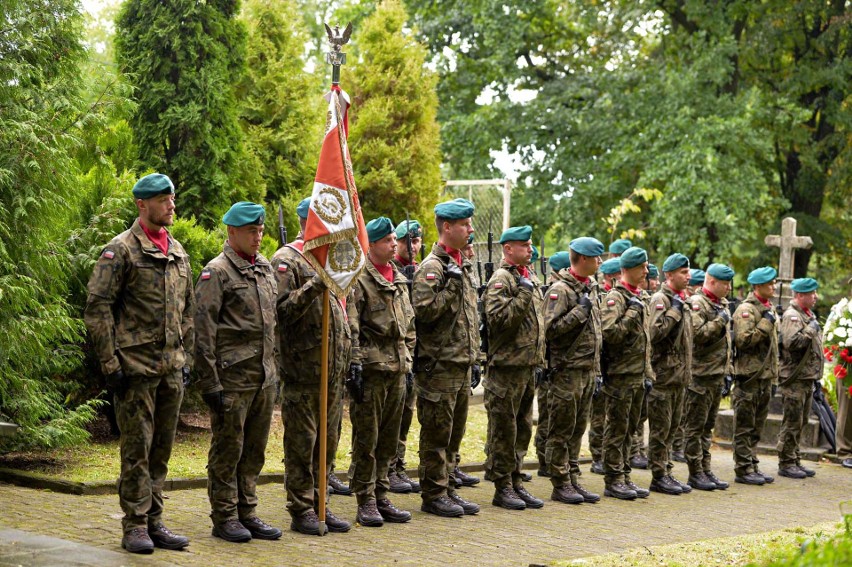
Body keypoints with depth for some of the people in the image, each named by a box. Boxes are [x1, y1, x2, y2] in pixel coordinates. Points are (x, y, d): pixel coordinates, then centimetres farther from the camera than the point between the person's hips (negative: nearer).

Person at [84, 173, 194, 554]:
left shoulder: (178, 253, 14)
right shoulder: (121, 250, -7)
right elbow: (97, 309, -10)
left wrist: (186, 358, 15)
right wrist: (110, 363, -13)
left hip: (171, 369, 7)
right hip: (136, 367, -7)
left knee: (162, 449, 10)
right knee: (137, 448, -3)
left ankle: (154, 522, 18)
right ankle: (135, 526, 4)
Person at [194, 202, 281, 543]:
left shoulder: (266, 268, 15)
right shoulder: (217, 272, -8)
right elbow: (203, 332, -12)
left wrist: (275, 370, 18)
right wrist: (210, 382, -15)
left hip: (264, 379, 7)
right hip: (232, 378, -7)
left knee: (254, 450, 11)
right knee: (228, 449, 0)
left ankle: (247, 512, 20)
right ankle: (224, 518, 8)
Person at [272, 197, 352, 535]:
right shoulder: (286, 260, -6)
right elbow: (282, 311, -16)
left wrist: (349, 357, 17)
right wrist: (313, 287, -28)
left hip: (334, 371, 7)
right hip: (301, 370, -7)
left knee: (328, 441, 11)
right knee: (301, 443, -2)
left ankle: (319, 503, 19)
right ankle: (301, 510, 5)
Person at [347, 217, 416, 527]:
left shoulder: (399, 279, 16)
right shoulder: (359, 278, -8)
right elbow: (350, 326, -13)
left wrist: (407, 358, 17)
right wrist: (354, 364, -19)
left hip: (397, 370, 7)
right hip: (371, 369, -7)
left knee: (388, 440, 11)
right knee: (366, 440, -2)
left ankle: (381, 498, 18)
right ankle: (366, 503, 3)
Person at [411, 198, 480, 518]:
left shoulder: (461, 266, 17)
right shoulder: (432, 267, -11)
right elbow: (423, 309, -23)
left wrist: (472, 358, 22)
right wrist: (451, 286, -23)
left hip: (461, 365, 9)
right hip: (439, 366, -9)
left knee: (454, 434, 13)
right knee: (437, 433, -3)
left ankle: (447, 489, 20)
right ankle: (433, 495, 3)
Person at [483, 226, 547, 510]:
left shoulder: (531, 279, 17)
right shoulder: (501, 279, -11)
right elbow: (499, 319, -24)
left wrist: (539, 362, 19)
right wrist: (523, 294, -23)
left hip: (528, 368, 9)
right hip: (506, 367, -9)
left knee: (522, 428, 13)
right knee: (504, 428, -2)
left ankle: (515, 483, 21)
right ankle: (502, 487, 3)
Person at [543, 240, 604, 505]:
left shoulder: (591, 289, 16)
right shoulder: (560, 290, -11)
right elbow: (551, 329, -20)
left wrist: (597, 371, 20)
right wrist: (580, 311, -20)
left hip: (588, 371, 8)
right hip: (567, 371, -8)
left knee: (577, 430, 11)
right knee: (562, 431, -2)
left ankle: (573, 480, 17)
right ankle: (561, 485, 2)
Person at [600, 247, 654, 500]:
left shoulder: (640, 298, 16)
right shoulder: (616, 297, -11)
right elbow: (610, 333, -24)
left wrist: (648, 373, 18)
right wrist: (632, 313, -21)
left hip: (637, 376, 8)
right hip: (620, 374, -8)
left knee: (628, 429, 12)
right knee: (617, 429, -3)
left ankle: (624, 477, 18)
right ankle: (613, 481, 1)